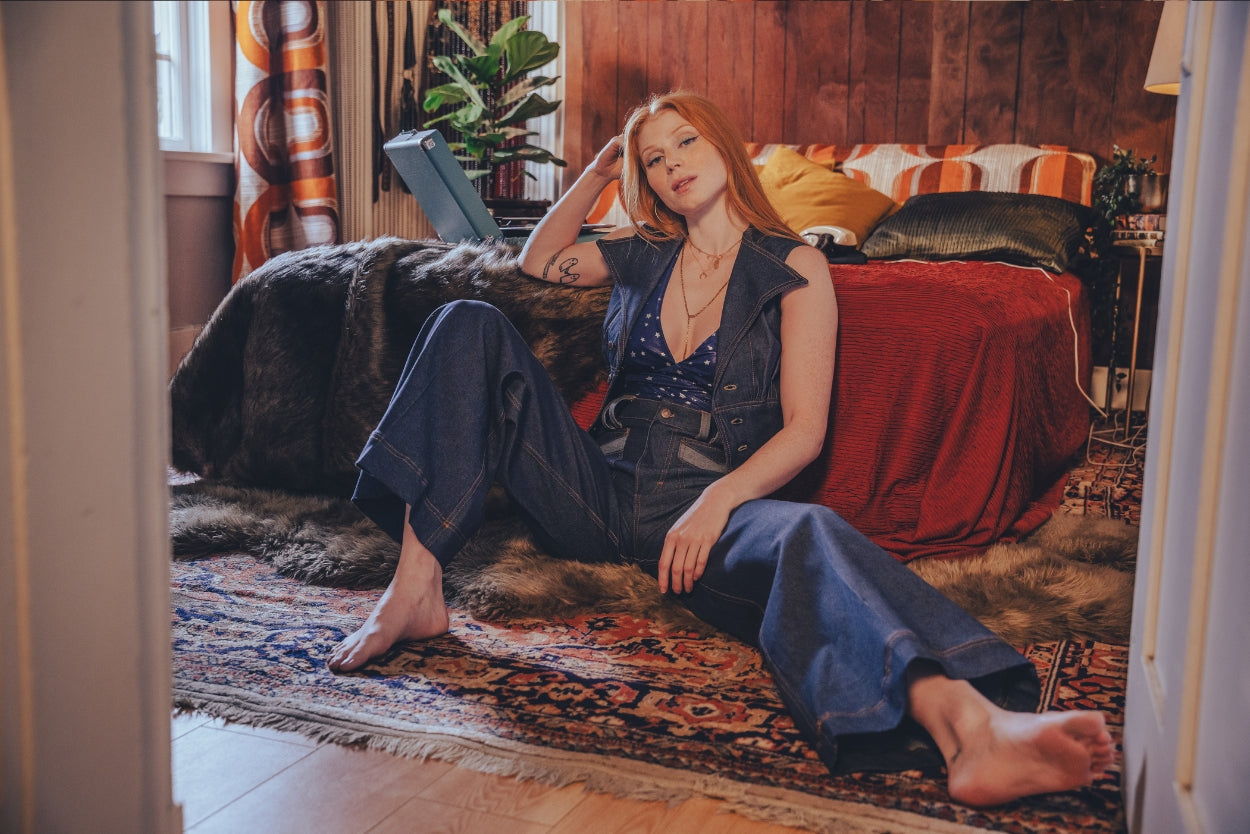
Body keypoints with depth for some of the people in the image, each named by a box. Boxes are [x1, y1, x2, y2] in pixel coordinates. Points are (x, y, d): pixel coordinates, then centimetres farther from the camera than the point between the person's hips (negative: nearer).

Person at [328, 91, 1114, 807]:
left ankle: (971, 727, -63)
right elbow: (538, 260, 34)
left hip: (710, 500, -4)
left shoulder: (794, 269, 4)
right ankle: (417, 585, -24)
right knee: (472, 327, -11)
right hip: (598, 489, 4)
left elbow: (804, 429, -5)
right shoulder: (642, 255, 18)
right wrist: (596, 174, 23)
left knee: (808, 534, -39)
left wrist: (717, 502, -22)